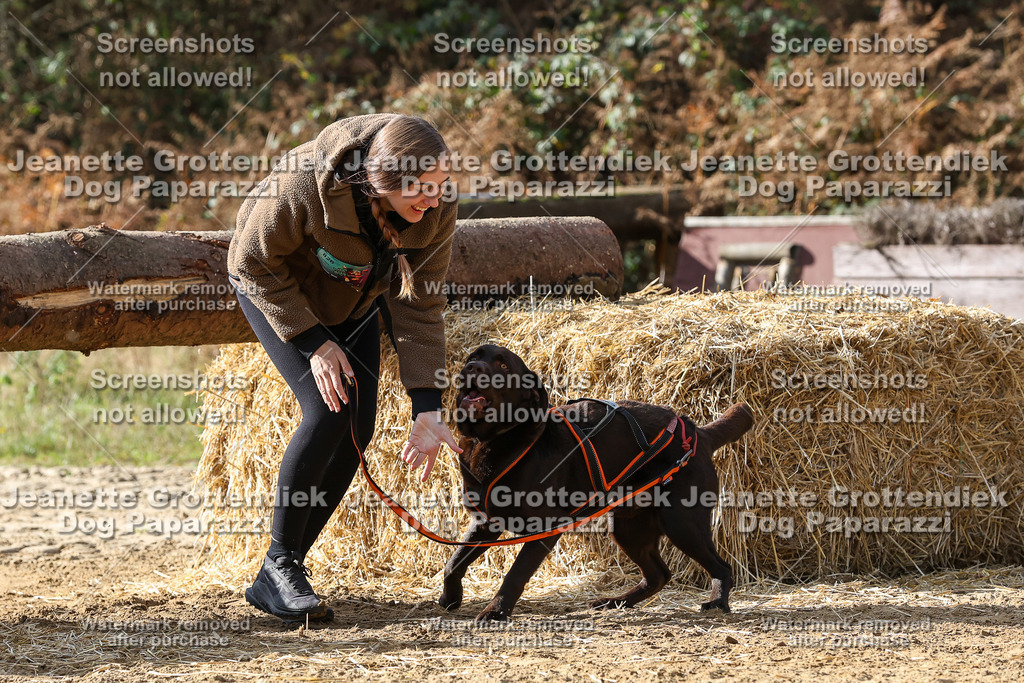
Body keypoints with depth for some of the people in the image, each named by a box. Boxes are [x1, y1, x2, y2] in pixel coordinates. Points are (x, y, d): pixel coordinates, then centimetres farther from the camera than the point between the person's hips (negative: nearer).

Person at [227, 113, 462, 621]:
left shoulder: (435, 209, -28)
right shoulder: (304, 185, -40)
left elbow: (419, 305, -19)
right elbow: (255, 263, -24)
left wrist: (427, 409, -23)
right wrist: (313, 342, -26)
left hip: (351, 297, 5)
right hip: (273, 286, -5)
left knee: (358, 425, -6)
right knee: (327, 413, -21)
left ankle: (273, 581, 4)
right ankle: (280, 563, -9)